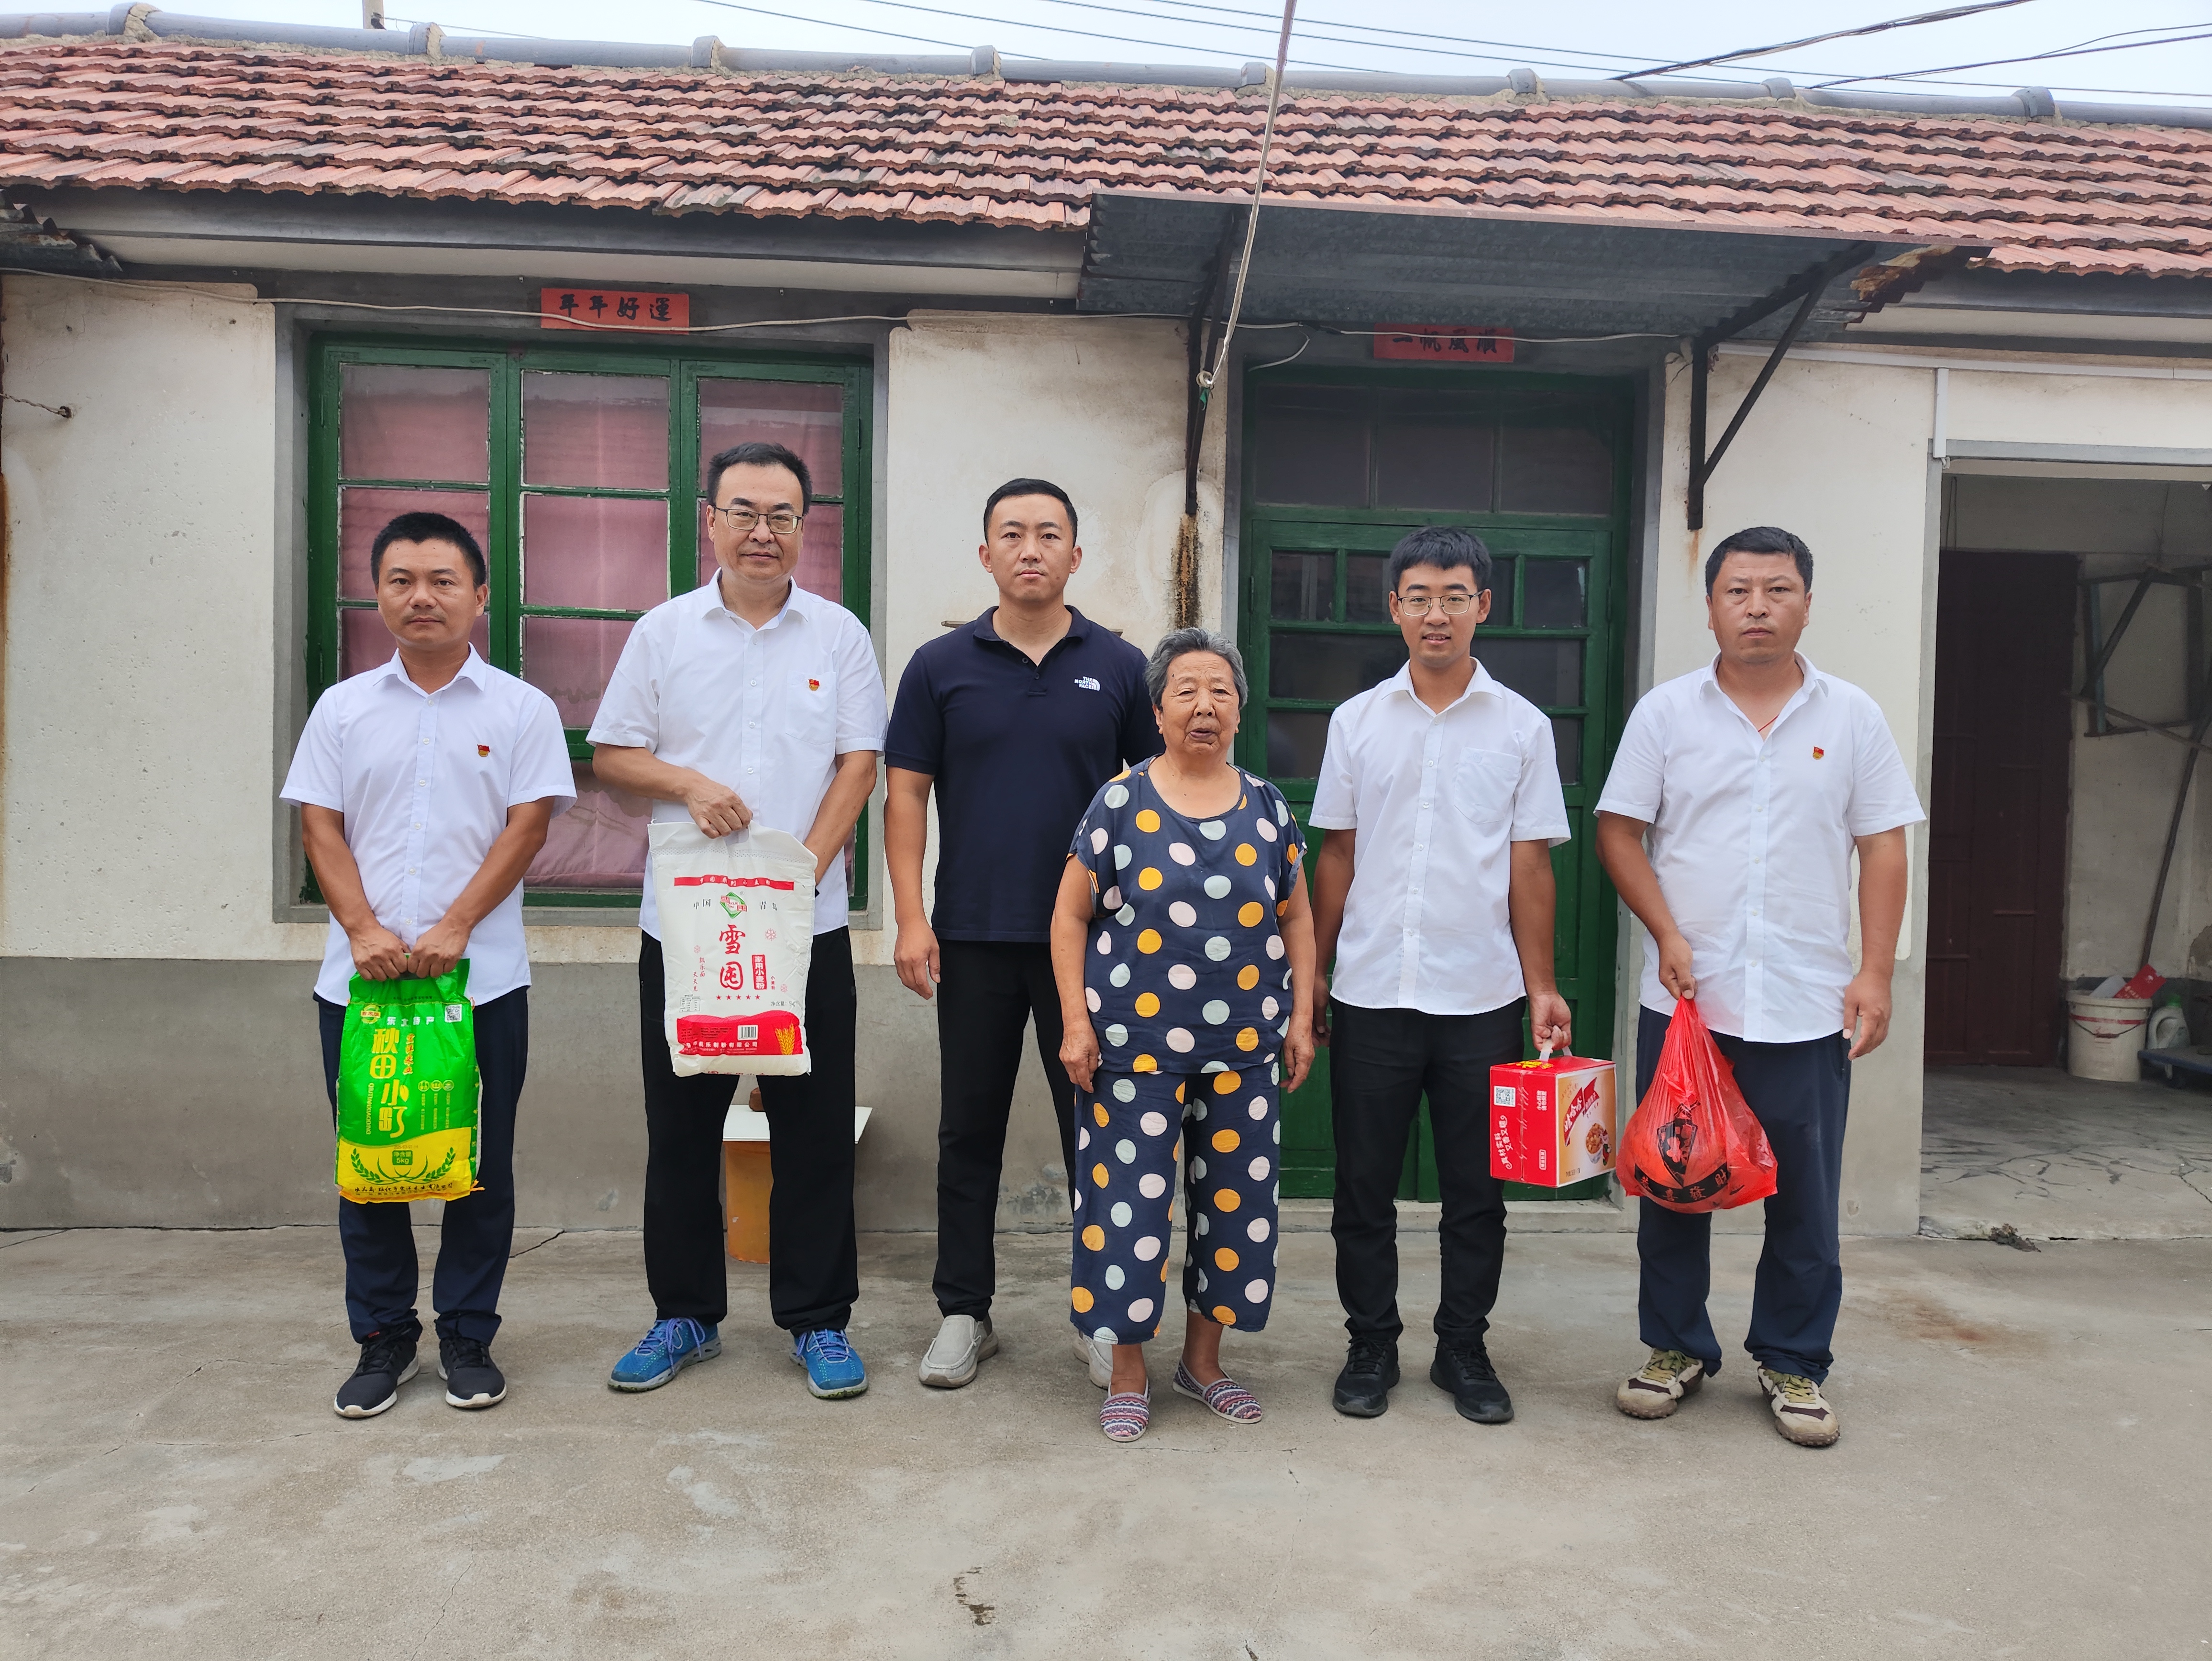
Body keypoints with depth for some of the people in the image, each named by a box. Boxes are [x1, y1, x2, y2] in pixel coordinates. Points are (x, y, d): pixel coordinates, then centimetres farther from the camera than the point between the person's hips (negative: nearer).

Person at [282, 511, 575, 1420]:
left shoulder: (521, 708, 3)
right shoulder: (345, 707, 10)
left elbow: (527, 826, -4)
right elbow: (320, 826, 5)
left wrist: (454, 928, -13)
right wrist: (364, 930, -9)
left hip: (483, 976, -2)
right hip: (361, 975, 2)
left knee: (480, 1164, 5)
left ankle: (467, 1339, 19)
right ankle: (382, 1340, 22)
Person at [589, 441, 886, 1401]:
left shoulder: (839, 635, 6)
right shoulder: (663, 632, 7)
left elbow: (859, 763, 0)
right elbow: (612, 752, 7)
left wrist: (806, 869, -11)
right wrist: (688, 783, -12)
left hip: (809, 925, -1)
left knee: (815, 1128, 4)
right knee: (682, 1127, 9)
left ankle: (817, 1321, 17)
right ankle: (686, 1315, 24)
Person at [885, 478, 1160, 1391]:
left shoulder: (1119, 667, 4)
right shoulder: (941, 666, 4)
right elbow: (905, 794, 3)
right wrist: (911, 919, -5)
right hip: (972, 938, 1)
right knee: (969, 1132, 9)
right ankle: (964, 1314, 23)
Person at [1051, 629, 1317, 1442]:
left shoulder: (1269, 808, 6)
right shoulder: (1119, 803, -3)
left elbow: (1295, 919, 13)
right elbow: (1071, 918, 0)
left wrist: (1301, 1017, 7)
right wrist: (1076, 1022, -6)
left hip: (1244, 1044, 3)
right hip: (1136, 1042, -3)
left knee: (1236, 1198, 10)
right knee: (1131, 1201, 0)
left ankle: (1204, 1357, 29)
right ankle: (1128, 1373, 18)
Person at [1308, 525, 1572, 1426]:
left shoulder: (1522, 726, 3)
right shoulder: (1358, 720, 6)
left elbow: (1530, 867, 4)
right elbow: (1336, 858, 9)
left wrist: (1541, 987, 0)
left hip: (1481, 996, 0)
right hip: (1371, 991, 1)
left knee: (1476, 1192, 8)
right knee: (1364, 1185, 8)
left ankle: (1463, 1350, 25)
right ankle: (1370, 1345, 24)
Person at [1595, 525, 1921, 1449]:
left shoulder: (1852, 717, 5)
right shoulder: (1667, 712, 2)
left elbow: (1882, 849, 4)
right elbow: (1619, 831, 2)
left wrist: (1876, 973, -4)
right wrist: (1667, 933, -10)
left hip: (1809, 1007, 0)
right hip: (1685, 997, 0)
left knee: (1806, 1195, 8)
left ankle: (1793, 1363, 25)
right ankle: (1678, 1348, 25)